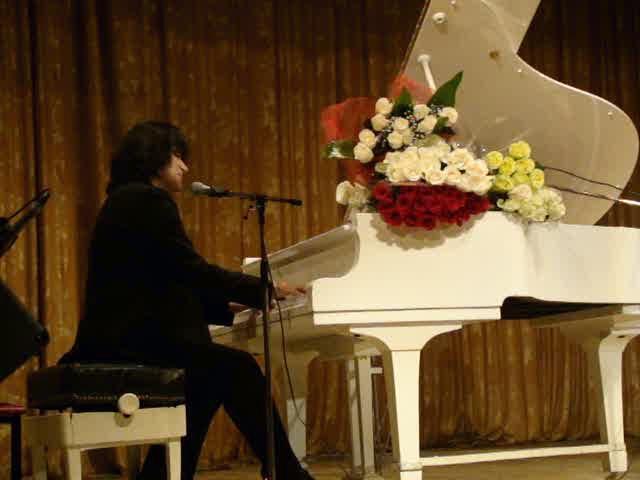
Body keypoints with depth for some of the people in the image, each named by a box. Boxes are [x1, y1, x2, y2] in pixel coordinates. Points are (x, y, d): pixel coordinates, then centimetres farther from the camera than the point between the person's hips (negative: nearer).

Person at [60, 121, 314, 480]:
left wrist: (232, 308, 14)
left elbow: (170, 289, 21)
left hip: (124, 341, 10)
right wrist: (265, 289, -4)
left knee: (213, 376, 15)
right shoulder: (147, 200, -9)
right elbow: (194, 272, -14)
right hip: (130, 345, -10)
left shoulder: (128, 201, 22)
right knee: (238, 368, -9)